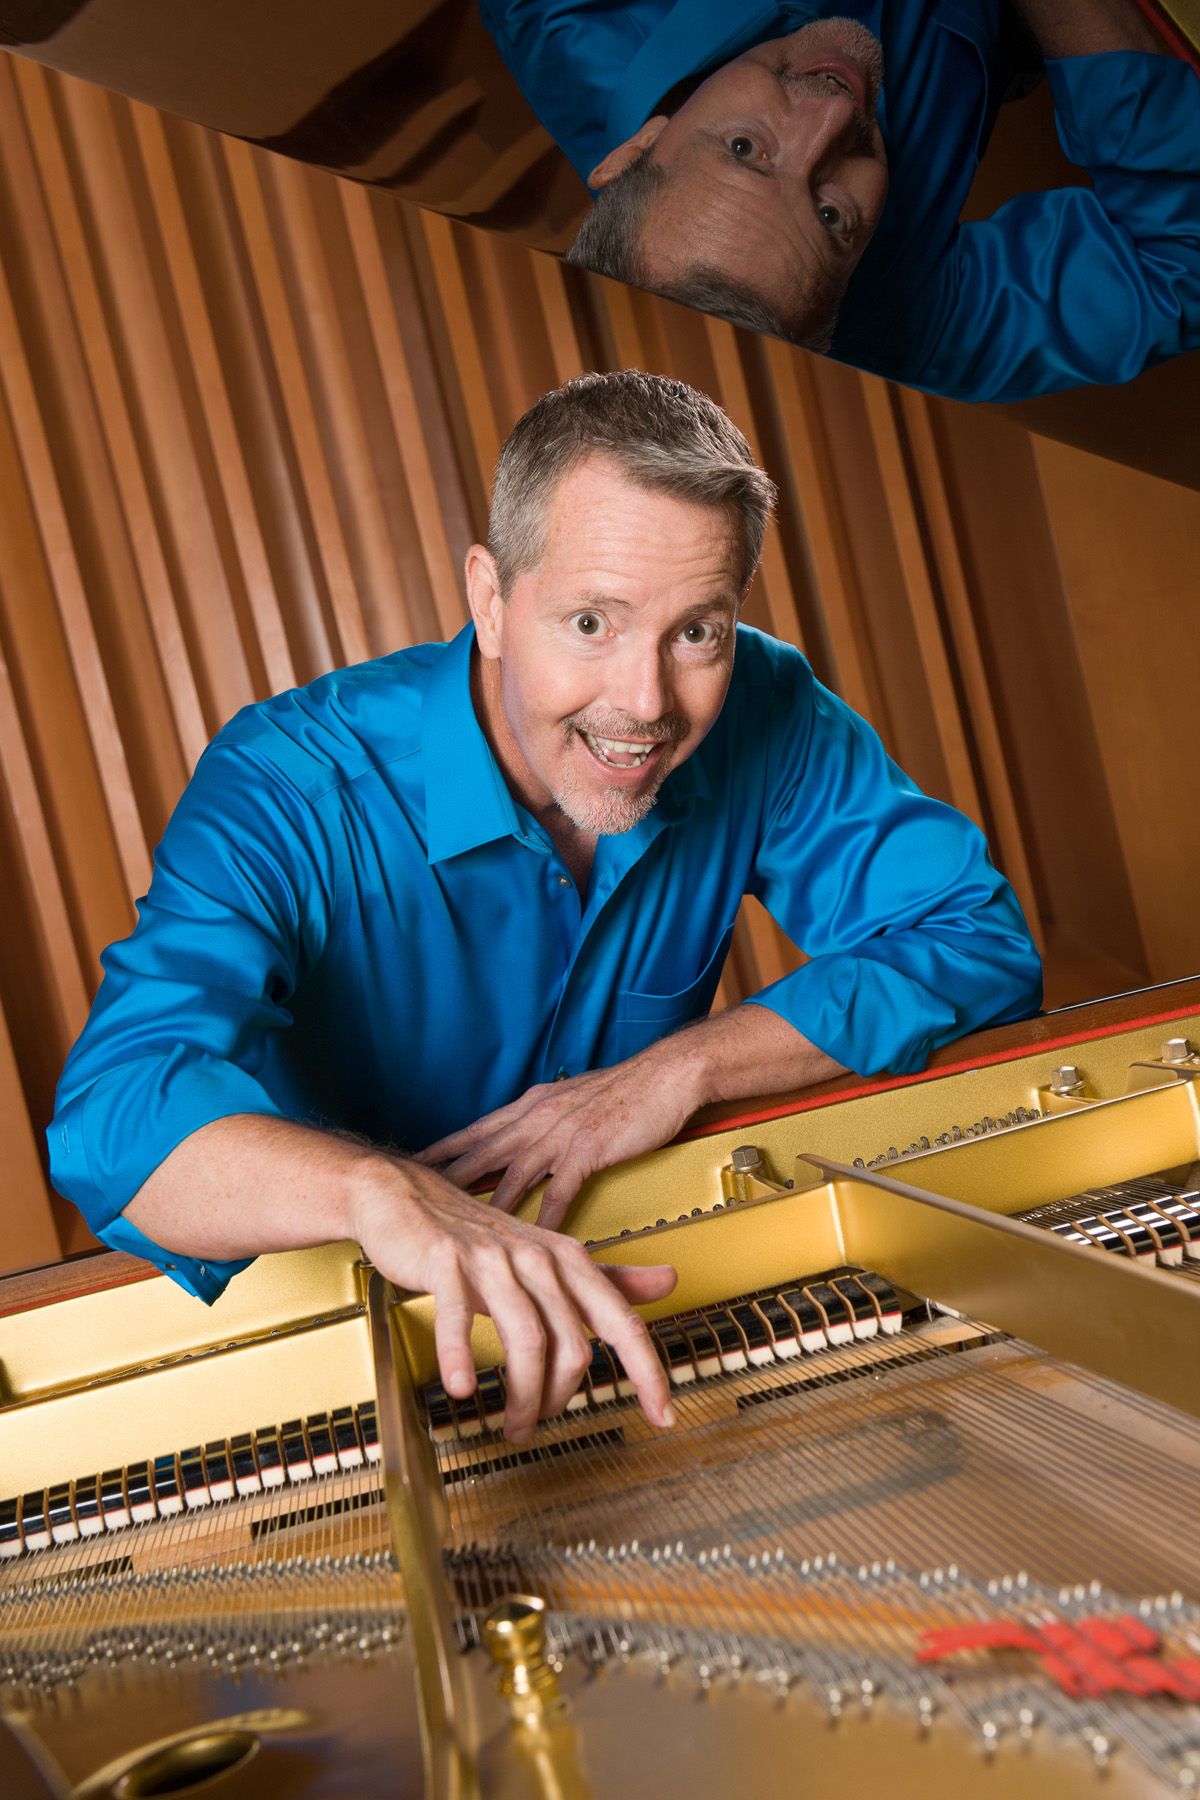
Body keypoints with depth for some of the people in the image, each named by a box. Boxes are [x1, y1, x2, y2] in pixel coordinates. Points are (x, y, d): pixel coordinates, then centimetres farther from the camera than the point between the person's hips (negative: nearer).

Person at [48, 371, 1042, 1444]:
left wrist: (686, 1065, -25)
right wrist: (382, 1190, -60)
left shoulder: (763, 723, -13)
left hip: (648, 1292, 3)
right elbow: (117, 1111, -39)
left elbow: (981, 941, -13)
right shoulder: (290, 787, -26)